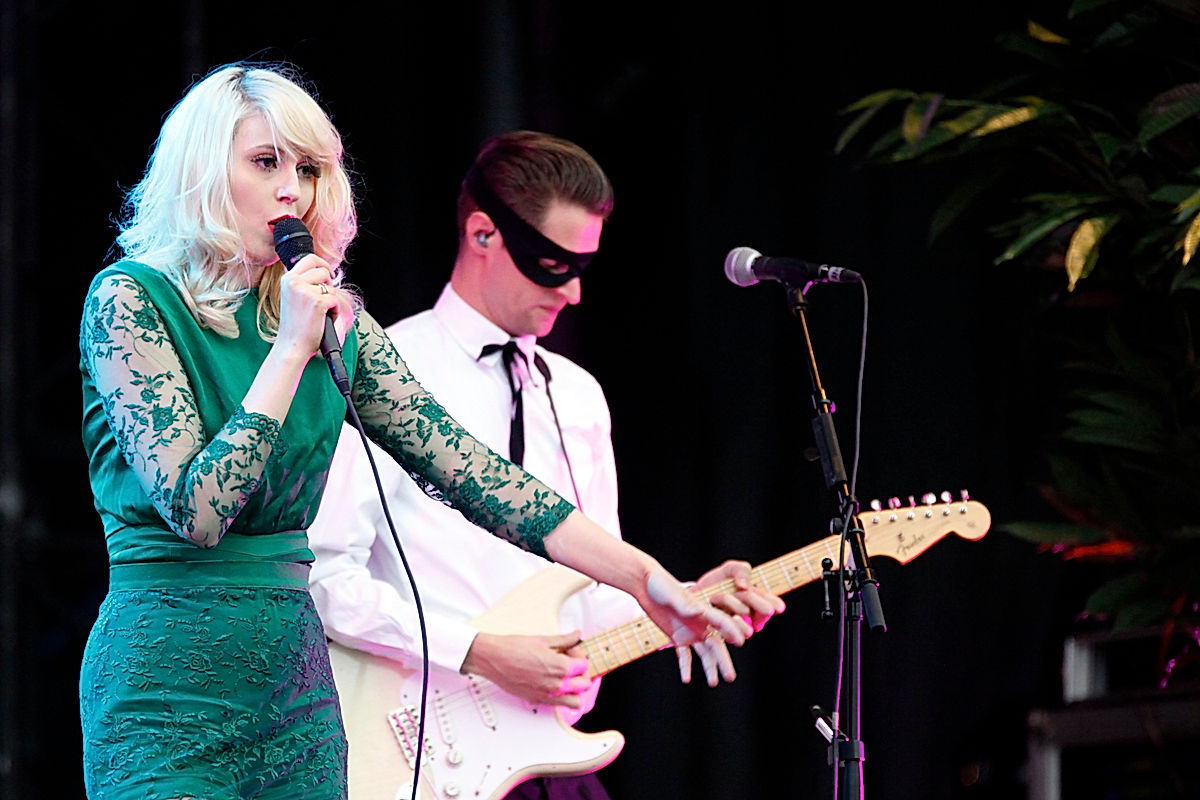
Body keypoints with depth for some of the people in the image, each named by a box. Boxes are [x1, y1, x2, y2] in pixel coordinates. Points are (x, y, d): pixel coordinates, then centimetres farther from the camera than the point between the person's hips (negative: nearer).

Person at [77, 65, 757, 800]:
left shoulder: (333, 320, 9)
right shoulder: (132, 300, -8)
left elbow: (462, 465, 4)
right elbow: (195, 509, -17)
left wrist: (643, 576, -3)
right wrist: (290, 350, -16)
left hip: (297, 684, 6)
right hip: (170, 694, -6)